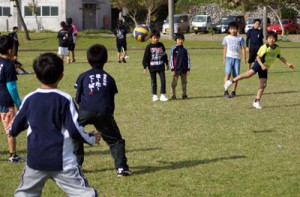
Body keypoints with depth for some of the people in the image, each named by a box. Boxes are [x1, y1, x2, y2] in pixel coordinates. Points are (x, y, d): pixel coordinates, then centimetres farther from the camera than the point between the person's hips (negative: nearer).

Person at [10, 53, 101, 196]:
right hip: (62, 161, -4)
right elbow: (75, 129, -10)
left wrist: (12, 132, 37)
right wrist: (92, 139, 8)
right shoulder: (65, 100, -10)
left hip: (35, 160, 4)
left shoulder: (30, 99, 2)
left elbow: (16, 126, 13)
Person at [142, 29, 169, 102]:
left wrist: (167, 64, 20)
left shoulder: (161, 45, 5)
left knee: (163, 80, -5)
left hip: (161, 66, 2)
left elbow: (164, 55, 16)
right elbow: (145, 57, -4)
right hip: (152, 67, -2)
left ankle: (162, 95, 1)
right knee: (153, 82, 7)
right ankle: (154, 95, 17)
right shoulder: (149, 47, -5)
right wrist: (145, 67, -7)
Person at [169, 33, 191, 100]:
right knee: (174, 83, 0)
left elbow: (188, 59, 9)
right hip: (176, 69, -3)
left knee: (184, 82, 7)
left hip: (184, 69, 3)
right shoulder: (174, 49, -3)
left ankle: (184, 95, 15)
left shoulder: (185, 50, 6)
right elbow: (171, 59, -3)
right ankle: (173, 95, 7)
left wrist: (188, 69, 4)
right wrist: (172, 69, -7)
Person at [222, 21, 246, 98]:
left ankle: (234, 91, 12)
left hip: (237, 58, 1)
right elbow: (225, 49, 13)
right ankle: (226, 91, -17)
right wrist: (224, 59, 9)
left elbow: (243, 48, 8)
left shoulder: (240, 38, 6)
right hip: (229, 57, -1)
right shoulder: (226, 38, 8)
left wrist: (244, 58, 1)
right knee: (228, 73, -15)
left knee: (236, 75, 2)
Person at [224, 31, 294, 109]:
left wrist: (288, 64, 17)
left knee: (263, 85, 1)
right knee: (249, 74, -30)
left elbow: (281, 57, 22)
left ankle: (256, 102, 9)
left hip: (265, 68, 6)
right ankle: (232, 81, -24)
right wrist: (262, 65, -28)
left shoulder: (277, 49, 5)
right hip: (259, 64, -6)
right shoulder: (264, 47, -13)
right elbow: (258, 57, -15)